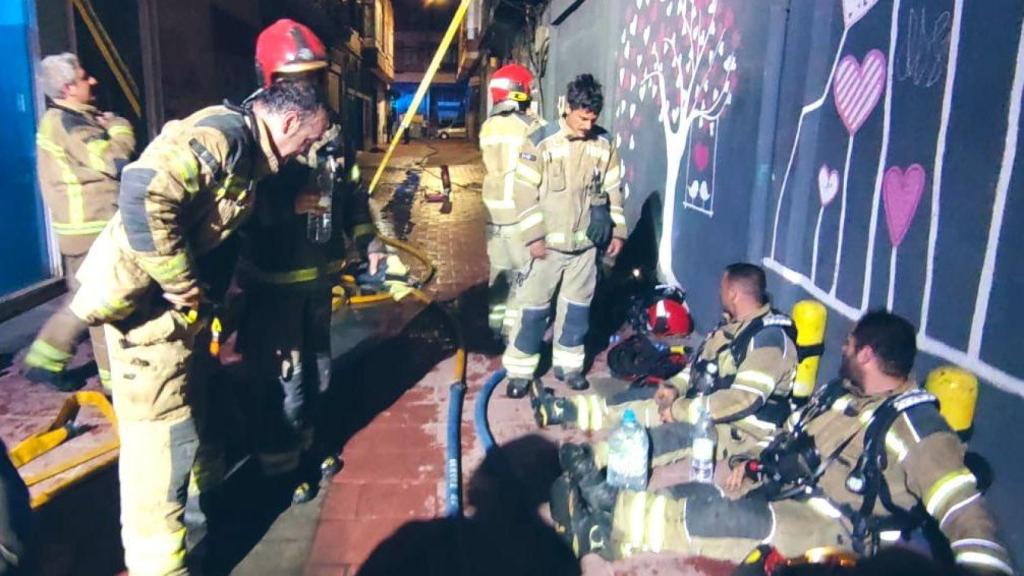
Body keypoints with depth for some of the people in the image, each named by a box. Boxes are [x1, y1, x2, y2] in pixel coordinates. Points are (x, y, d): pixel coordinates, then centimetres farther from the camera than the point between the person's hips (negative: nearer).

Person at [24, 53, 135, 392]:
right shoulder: (67, 123, -15)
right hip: (92, 228, -10)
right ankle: (116, 378, 7)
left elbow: (99, 163, 17)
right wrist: (119, 128, -4)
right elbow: (114, 161, -21)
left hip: (87, 225, 10)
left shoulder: (68, 120, 17)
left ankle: (44, 360, 27)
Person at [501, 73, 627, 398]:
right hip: (547, 243, -3)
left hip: (586, 243, 4)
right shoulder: (541, 142, -10)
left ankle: (568, 364, 29)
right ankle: (520, 370, 14)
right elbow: (525, 192, -10)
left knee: (577, 306, 13)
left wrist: (617, 231, 8)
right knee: (533, 306, 3)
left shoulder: (604, 145, 2)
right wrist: (533, 236, -14)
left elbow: (613, 190, 10)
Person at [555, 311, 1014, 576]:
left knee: (710, 517, -27)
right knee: (686, 495, -7)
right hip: (777, 492, 9)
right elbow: (789, 440, 25)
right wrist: (752, 462, 10)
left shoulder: (914, 423, -10)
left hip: (828, 528, -9)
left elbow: (964, 511, -17)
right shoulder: (839, 392, 15)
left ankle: (605, 528, -20)